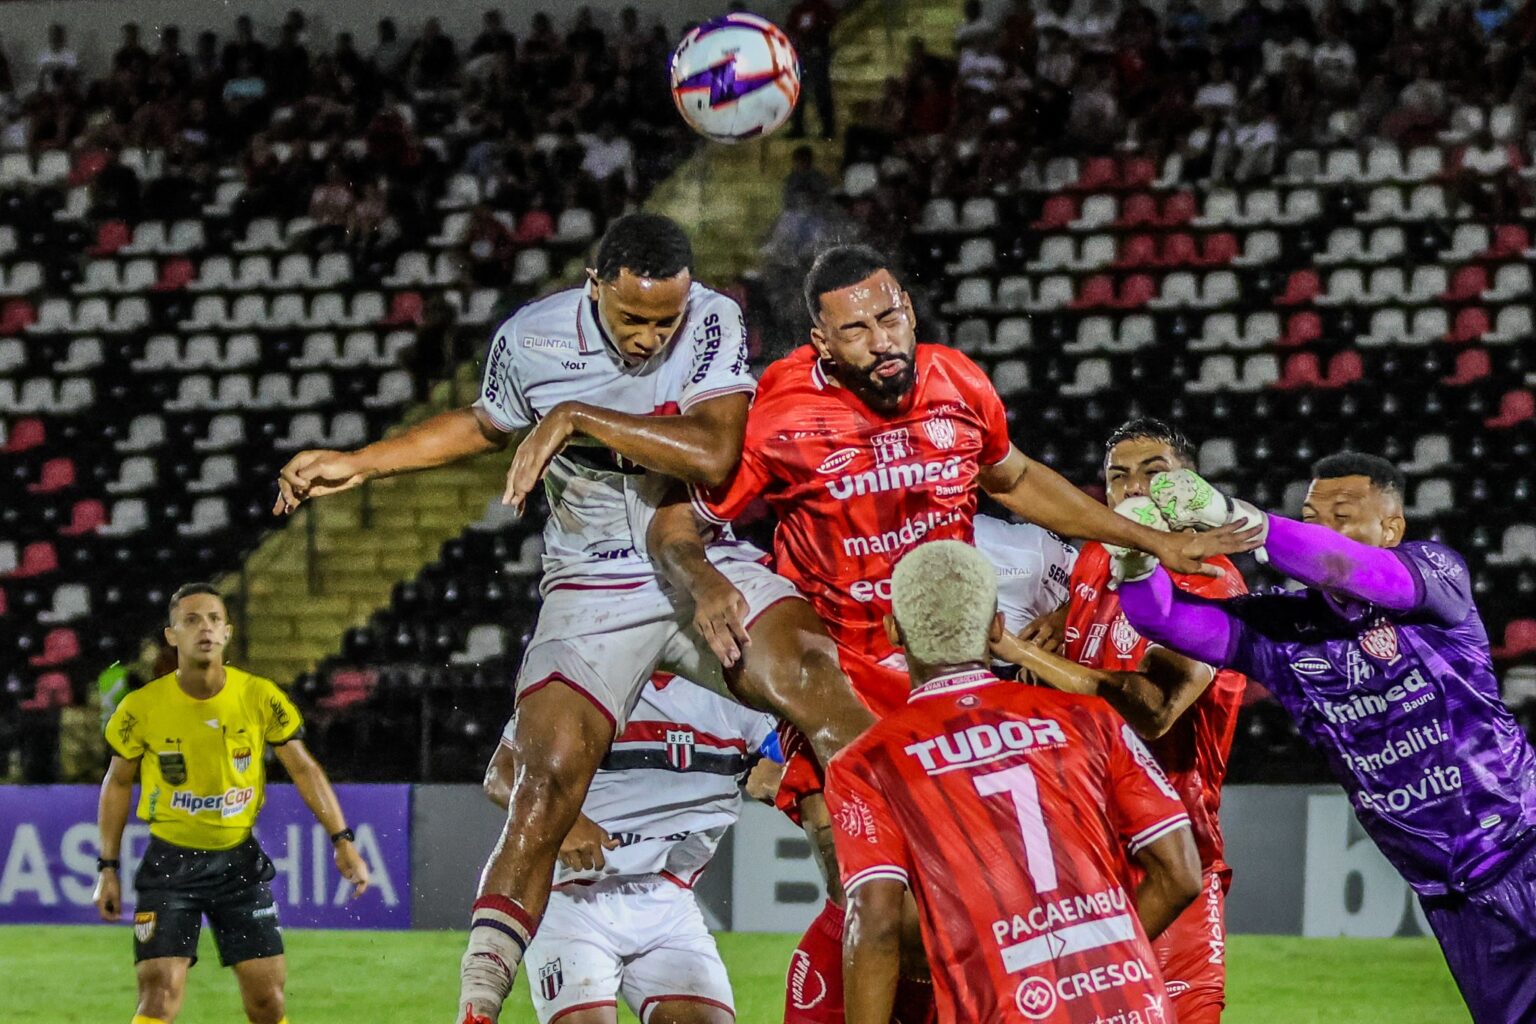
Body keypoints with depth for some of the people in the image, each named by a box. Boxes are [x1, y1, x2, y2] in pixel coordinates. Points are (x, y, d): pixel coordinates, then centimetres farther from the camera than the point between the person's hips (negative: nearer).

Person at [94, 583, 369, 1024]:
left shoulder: (261, 698, -8)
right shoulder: (142, 708, -10)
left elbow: (304, 769, 1)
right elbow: (118, 783, 5)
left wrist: (342, 841, -5)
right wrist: (108, 867, 4)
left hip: (240, 859, 2)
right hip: (170, 860, -2)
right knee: (160, 988, -14)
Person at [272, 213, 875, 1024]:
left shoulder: (715, 324, -11)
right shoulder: (531, 341, -5)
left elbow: (714, 455, -25)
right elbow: (485, 426, 18)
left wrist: (579, 418, -26)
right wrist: (357, 465, 19)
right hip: (593, 588, 0)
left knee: (813, 679, -28)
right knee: (549, 779, -17)